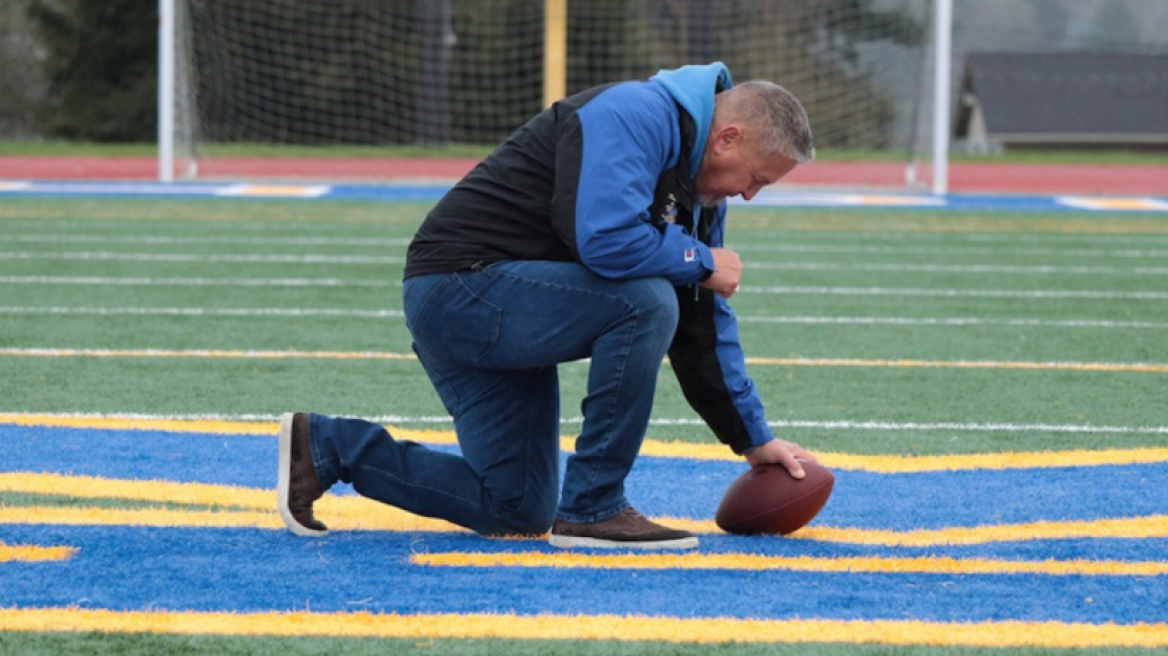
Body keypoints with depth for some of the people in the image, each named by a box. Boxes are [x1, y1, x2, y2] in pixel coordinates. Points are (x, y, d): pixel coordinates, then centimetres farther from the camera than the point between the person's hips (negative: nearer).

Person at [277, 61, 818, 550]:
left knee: (520, 511, 9)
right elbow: (606, 239, -32)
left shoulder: (698, 189, 14)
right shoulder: (636, 116, -17)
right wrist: (702, 263, -15)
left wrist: (754, 439, 17)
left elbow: (703, 324, 20)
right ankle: (591, 510, -17)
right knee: (646, 303, -26)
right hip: (462, 284, -10)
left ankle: (323, 447, 15)